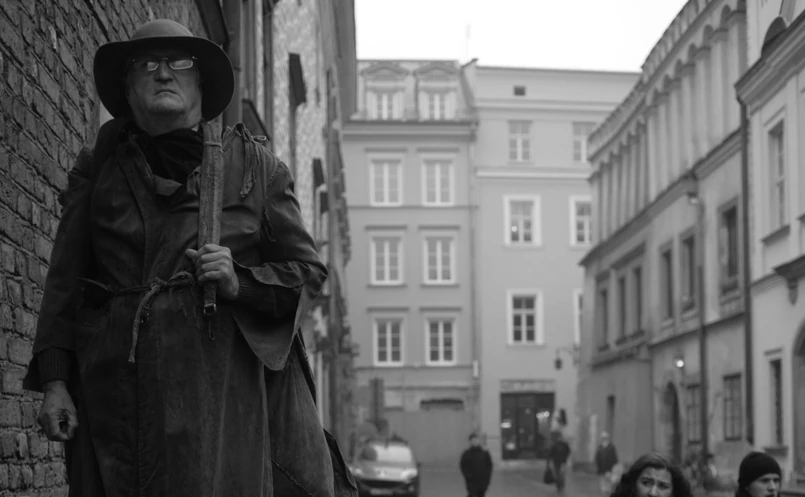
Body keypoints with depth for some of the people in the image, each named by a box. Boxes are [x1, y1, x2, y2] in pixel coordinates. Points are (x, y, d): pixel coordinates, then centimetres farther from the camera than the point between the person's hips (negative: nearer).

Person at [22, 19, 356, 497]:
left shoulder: (255, 165, 11)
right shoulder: (97, 170, 13)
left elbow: (307, 270, 12)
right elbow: (65, 281, 11)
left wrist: (241, 282, -7)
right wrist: (54, 380, 2)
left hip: (228, 382, -1)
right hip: (120, 393, 1)